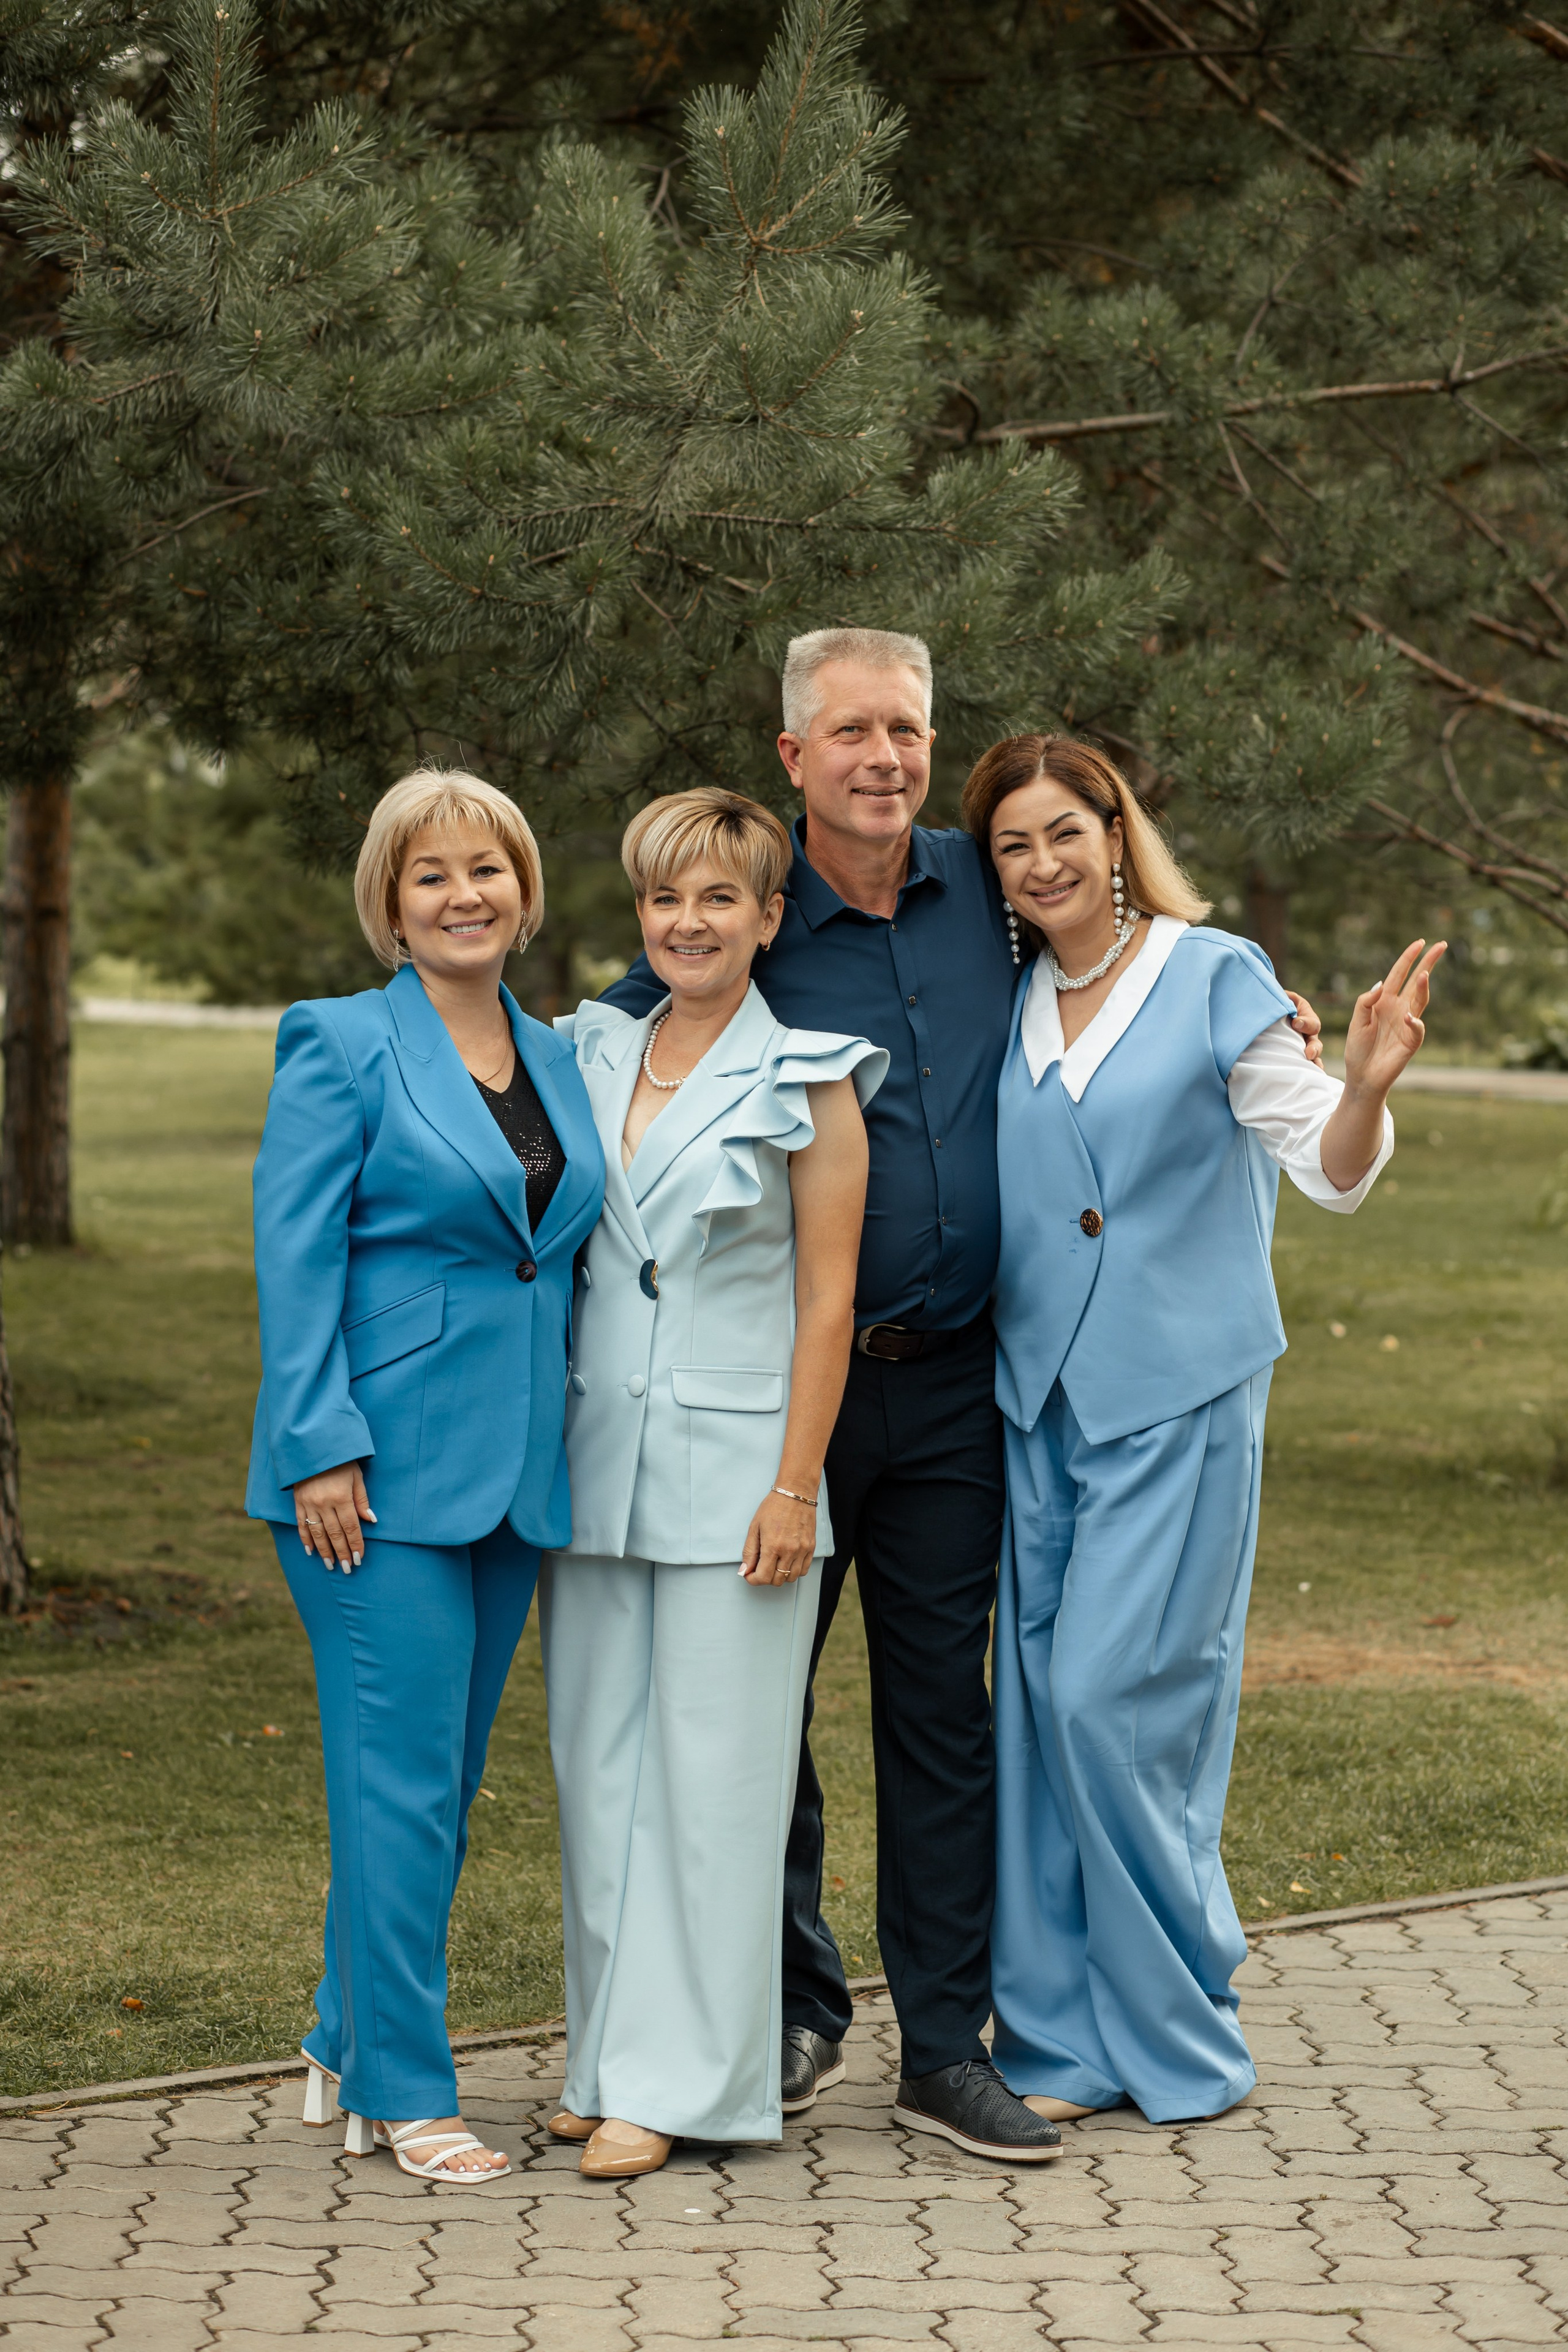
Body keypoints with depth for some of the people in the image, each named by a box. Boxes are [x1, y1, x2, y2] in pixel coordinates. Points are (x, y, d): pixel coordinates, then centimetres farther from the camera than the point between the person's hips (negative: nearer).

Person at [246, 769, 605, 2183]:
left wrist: (565, 1454, 13)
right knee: (402, 1779, -5)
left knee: (446, 1780, 12)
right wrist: (322, 1448, -16)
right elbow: (295, 1259, -10)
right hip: (384, 1467, -7)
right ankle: (402, 2092, 3)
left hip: (512, 1471, 7)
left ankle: (346, 2044, 25)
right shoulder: (343, 1046, -6)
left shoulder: (558, 1060, 13)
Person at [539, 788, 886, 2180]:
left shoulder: (808, 1083, -2)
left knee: (712, 1771, -3)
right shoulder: (589, 1056, 10)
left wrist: (795, 1487, -10)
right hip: (595, 1460, 5)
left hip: (732, 1467, -5)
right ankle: (612, 2057, 16)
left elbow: (828, 1301, -4)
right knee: (599, 1763, 7)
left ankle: (679, 2079, 2)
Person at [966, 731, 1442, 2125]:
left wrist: (1366, 1088, -28)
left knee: (1110, 1697, -10)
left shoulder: (1214, 979, -4)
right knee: (1041, 1707, 4)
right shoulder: (1003, 1009, 10)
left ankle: (1177, 2037, 5)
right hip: (1038, 1397, 5)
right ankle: (1066, 2044, 13)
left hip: (1180, 1395, -5)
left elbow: (1331, 1172, -10)